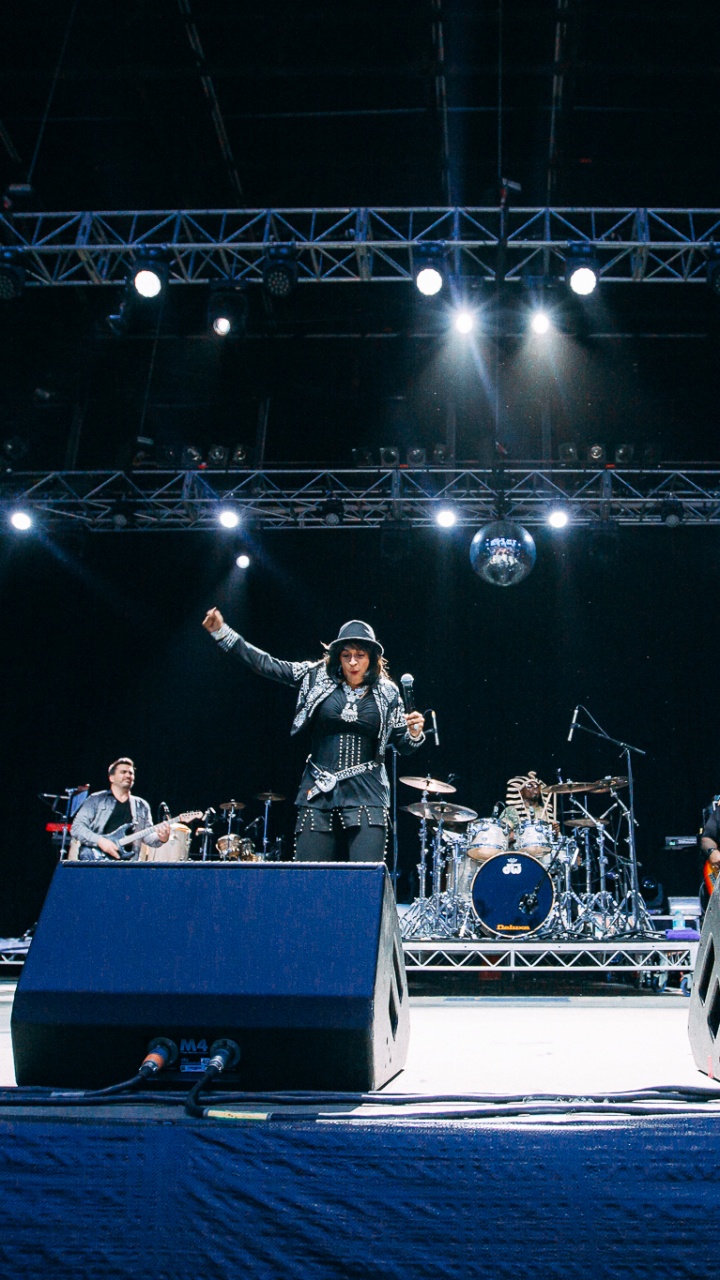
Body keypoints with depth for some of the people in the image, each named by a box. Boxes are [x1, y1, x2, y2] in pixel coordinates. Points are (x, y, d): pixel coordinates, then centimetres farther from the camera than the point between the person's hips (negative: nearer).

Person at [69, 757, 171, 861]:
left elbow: (148, 835, 15)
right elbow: (76, 827, 2)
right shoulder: (96, 800, 11)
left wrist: (160, 838, -9)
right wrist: (100, 841, -13)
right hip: (95, 859, -4)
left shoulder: (141, 806, 21)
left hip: (124, 860, 4)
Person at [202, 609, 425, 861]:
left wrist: (414, 734, -11)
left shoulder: (387, 693, 6)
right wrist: (223, 633, -1)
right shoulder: (317, 676, 6)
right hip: (319, 792, 1)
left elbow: (403, 745, 12)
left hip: (367, 796, -1)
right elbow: (265, 664, 4)